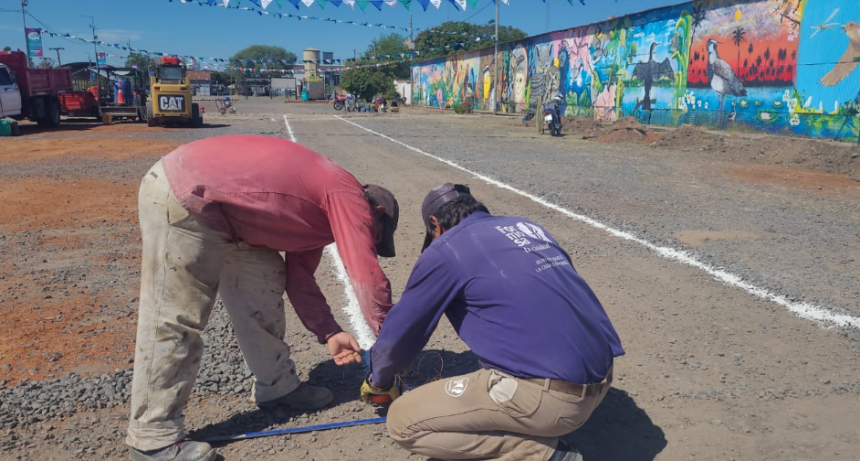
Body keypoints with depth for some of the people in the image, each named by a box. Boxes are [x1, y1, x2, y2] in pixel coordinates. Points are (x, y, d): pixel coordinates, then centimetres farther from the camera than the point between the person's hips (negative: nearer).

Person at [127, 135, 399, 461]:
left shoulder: (320, 206, 17)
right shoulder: (349, 198, -10)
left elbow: (300, 276, 18)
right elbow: (367, 278, -15)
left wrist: (329, 332, 11)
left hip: (208, 195, 10)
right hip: (181, 196, -10)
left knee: (263, 283, 13)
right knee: (172, 319, -6)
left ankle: (276, 385, 24)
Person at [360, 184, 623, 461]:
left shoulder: (445, 249, -1)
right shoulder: (528, 228, 19)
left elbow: (399, 332, 8)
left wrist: (379, 381, 29)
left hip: (548, 394, -8)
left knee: (402, 421, 3)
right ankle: (539, 438, 17)